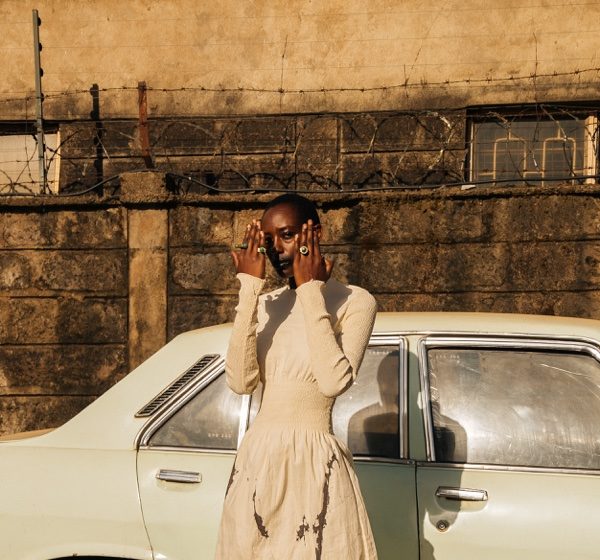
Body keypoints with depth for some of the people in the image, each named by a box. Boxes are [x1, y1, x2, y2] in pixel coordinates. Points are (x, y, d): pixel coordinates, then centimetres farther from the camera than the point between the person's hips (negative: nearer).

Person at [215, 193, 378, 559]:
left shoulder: (354, 302, -6)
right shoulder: (266, 303, 7)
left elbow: (334, 381, -22)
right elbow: (240, 381, -9)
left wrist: (311, 292, -17)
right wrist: (250, 289, -11)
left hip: (314, 462, -4)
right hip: (258, 459, 5)